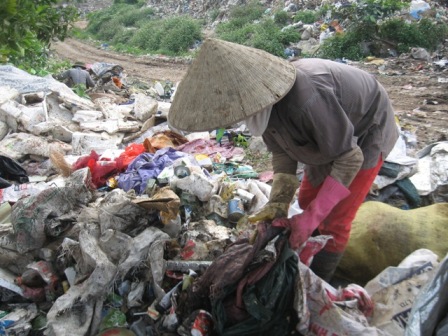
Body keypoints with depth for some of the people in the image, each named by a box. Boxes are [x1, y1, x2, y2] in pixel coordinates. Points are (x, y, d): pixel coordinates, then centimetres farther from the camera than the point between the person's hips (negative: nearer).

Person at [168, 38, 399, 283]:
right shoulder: (261, 97, -19)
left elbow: (350, 158, -32)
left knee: (335, 220, -3)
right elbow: (281, 152, -8)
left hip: (364, 135, -7)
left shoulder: (305, 99, -44)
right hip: (328, 133, 7)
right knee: (307, 199, 15)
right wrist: (278, 203, -20)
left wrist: (309, 219, -31)